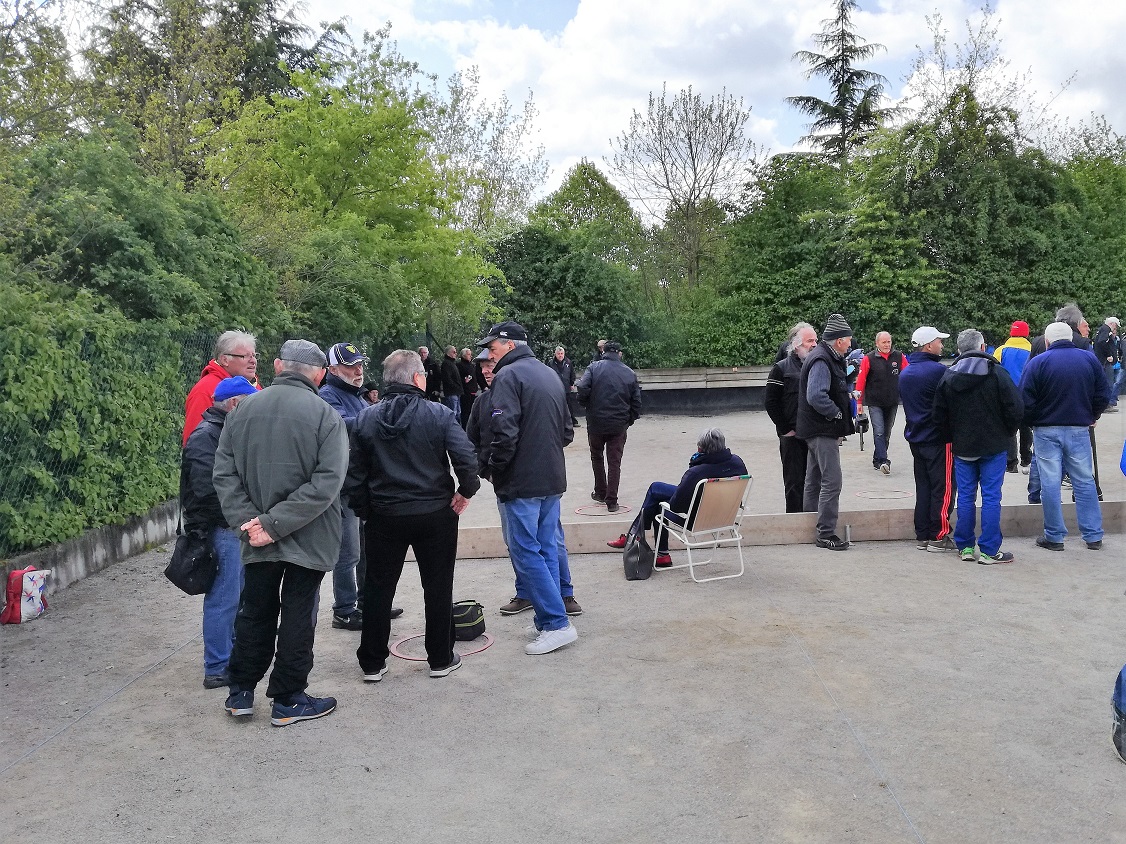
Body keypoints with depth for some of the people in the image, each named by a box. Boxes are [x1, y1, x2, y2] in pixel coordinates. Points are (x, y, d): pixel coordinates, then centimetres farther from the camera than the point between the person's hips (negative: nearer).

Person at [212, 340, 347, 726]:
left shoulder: (244, 408, 0)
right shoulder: (325, 416, -13)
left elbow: (224, 472, -1)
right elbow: (326, 482, -21)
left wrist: (247, 519, -6)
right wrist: (276, 523, -18)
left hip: (257, 539, 4)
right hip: (308, 539, -4)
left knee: (254, 614, 18)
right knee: (297, 617, 8)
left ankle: (240, 692, 29)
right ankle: (288, 701, 18)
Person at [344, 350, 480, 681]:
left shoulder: (366, 419, -1)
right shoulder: (440, 415, -11)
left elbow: (355, 472, 2)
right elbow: (466, 458, -19)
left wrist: (362, 508, 13)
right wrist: (466, 491, -2)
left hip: (384, 516, 2)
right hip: (435, 514, -2)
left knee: (378, 587, 13)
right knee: (438, 587, 11)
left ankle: (372, 663, 20)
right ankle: (441, 659, 21)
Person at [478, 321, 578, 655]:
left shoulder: (508, 375, -11)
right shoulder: (549, 374, 16)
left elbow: (505, 433, -21)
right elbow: (567, 431, 21)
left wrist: (494, 471, -8)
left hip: (523, 482, -9)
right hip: (553, 479, 9)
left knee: (525, 552, -2)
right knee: (547, 549, 14)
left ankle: (557, 624, -1)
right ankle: (549, 619, 20)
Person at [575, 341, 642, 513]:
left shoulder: (594, 367, -4)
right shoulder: (630, 373, 3)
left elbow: (582, 390, -17)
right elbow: (636, 402, 4)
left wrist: (587, 406, 1)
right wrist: (629, 420, 14)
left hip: (596, 422, -1)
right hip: (619, 425, 1)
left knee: (597, 457, 20)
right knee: (614, 462, 7)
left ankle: (601, 493, 28)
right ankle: (611, 501, 5)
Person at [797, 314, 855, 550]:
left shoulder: (826, 357, 14)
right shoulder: (821, 361, -19)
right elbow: (816, 397, -29)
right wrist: (837, 413, -18)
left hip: (818, 431, 11)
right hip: (824, 431, -11)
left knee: (814, 480, 18)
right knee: (832, 482, -10)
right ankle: (826, 533, -6)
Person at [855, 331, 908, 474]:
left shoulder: (899, 357, 2)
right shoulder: (869, 359, -7)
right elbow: (860, 380, -4)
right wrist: (859, 401, -4)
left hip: (892, 403, 4)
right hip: (875, 403, -4)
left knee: (886, 434, 12)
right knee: (879, 432, -13)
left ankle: (877, 460, 24)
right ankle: (883, 461, -14)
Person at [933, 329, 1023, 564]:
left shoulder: (948, 376, 2)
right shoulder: (997, 372, -8)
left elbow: (939, 416, 5)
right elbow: (1016, 409, -10)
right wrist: (1007, 433, 6)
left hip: (961, 448, 3)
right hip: (994, 447, -3)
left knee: (965, 497, 10)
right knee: (991, 497, 1)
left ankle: (966, 547, 15)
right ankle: (989, 551, 3)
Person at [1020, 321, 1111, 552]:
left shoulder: (1037, 363, -8)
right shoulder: (1090, 359, 2)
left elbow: (1026, 402, -11)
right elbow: (1103, 396, 4)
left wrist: (1034, 424, 6)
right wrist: (1090, 418, 19)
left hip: (1046, 431, -3)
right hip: (1079, 429, 3)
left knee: (1050, 484, 2)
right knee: (1085, 482, 11)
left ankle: (1054, 536, 8)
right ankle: (1093, 535, 16)